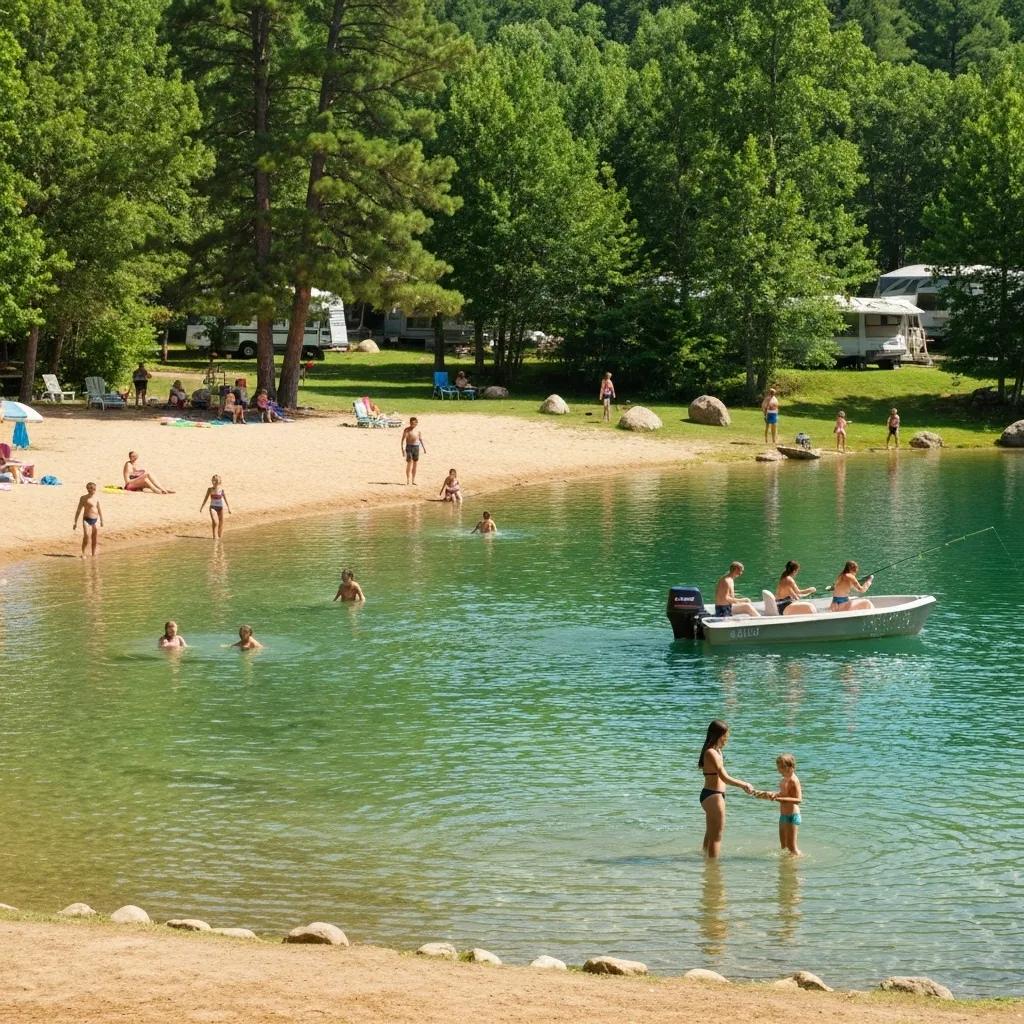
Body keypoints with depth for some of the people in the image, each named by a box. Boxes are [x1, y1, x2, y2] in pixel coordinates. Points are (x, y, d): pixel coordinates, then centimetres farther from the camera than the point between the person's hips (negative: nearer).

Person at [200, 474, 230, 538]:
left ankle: (220, 536, 25)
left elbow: (225, 498, 3)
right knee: (215, 522, -17)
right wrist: (202, 507, 10)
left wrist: (228, 507, 2)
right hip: (213, 507, -1)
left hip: (220, 507, 1)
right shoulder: (210, 489, -3)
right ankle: (215, 536, -9)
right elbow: (206, 498, 7)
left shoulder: (221, 489, -4)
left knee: (221, 523, 9)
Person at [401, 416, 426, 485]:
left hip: (416, 447, 5)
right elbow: (403, 440, -10)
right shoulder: (407, 430, -7)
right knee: (409, 463, -6)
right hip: (409, 447, -5)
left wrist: (424, 447, 16)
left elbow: (420, 439, 18)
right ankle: (408, 480, 0)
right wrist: (402, 449, -19)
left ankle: (413, 480, 12)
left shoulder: (417, 429, 8)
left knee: (415, 464, 6)